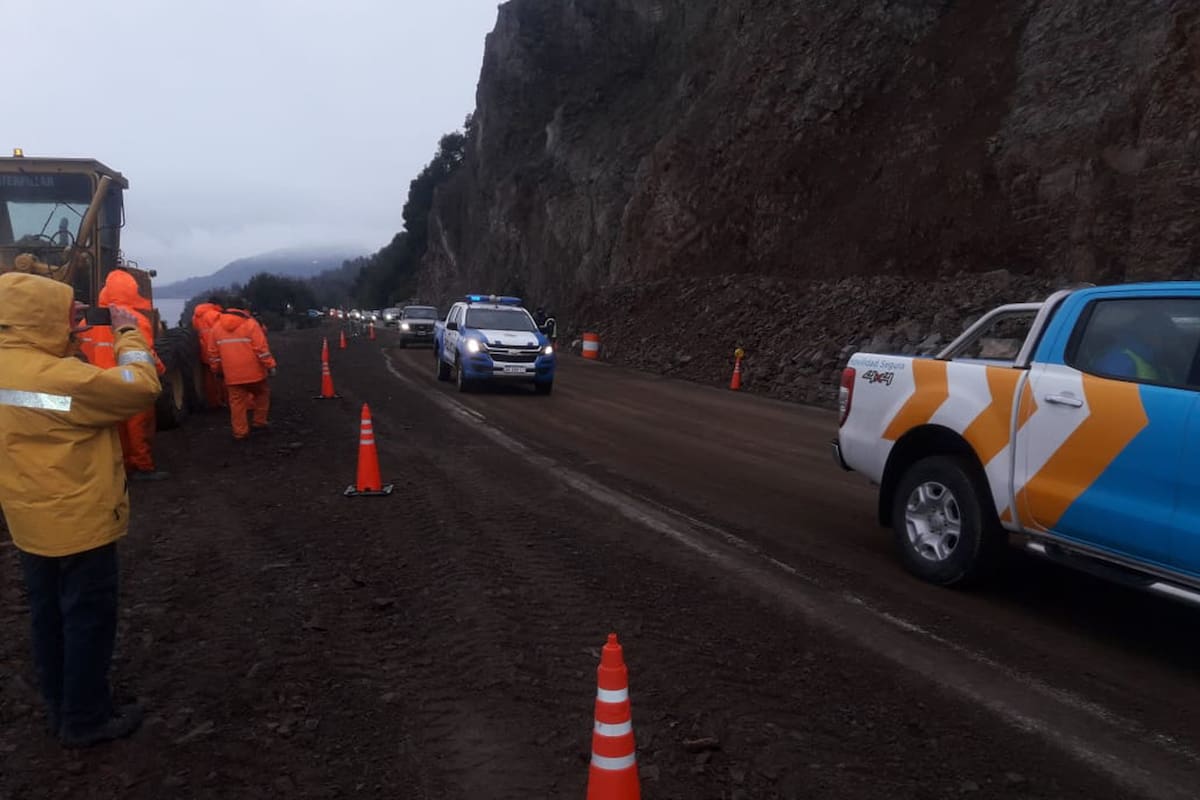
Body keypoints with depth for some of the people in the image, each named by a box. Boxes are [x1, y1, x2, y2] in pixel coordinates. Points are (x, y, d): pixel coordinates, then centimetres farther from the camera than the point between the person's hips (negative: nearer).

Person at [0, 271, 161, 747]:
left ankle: (59, 708, 34)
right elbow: (141, 387, -21)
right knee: (89, 620, 6)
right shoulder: (58, 377, -25)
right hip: (78, 522, -9)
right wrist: (128, 335, -9)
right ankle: (85, 720, 18)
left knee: (49, 616, 19)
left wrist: (73, 346, 1)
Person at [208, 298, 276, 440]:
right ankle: (260, 421, 20)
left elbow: (213, 352, 12)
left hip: (232, 374, 3)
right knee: (262, 393, 19)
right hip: (253, 372, -3)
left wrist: (217, 369, 22)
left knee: (237, 402, 7)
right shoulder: (250, 324, -7)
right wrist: (270, 365, -6)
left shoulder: (217, 326, 8)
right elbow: (261, 348, -12)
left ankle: (240, 431, 6)